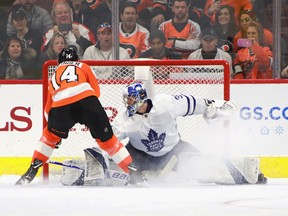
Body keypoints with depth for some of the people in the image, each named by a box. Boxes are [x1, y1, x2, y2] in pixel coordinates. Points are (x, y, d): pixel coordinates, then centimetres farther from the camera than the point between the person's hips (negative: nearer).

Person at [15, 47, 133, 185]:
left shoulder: (55, 76, 38)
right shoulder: (83, 66, 31)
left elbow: (48, 109, 38)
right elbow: (96, 91, 20)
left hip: (60, 105, 2)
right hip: (86, 100, -1)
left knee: (50, 135, 29)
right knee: (105, 137, 11)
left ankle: (33, 170, 24)